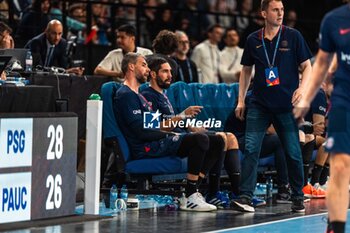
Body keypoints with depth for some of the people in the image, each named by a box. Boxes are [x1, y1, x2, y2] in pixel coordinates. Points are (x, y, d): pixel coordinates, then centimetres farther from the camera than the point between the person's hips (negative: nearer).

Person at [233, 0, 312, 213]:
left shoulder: (293, 36, 0)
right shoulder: (253, 40, 6)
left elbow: (307, 66, 3)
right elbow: (246, 70, 16)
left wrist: (302, 88, -14)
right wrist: (241, 99, 10)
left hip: (286, 105, -1)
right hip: (259, 105, 1)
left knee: (293, 153, 3)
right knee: (250, 149, -11)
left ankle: (298, 198, 19)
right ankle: (246, 197, -13)